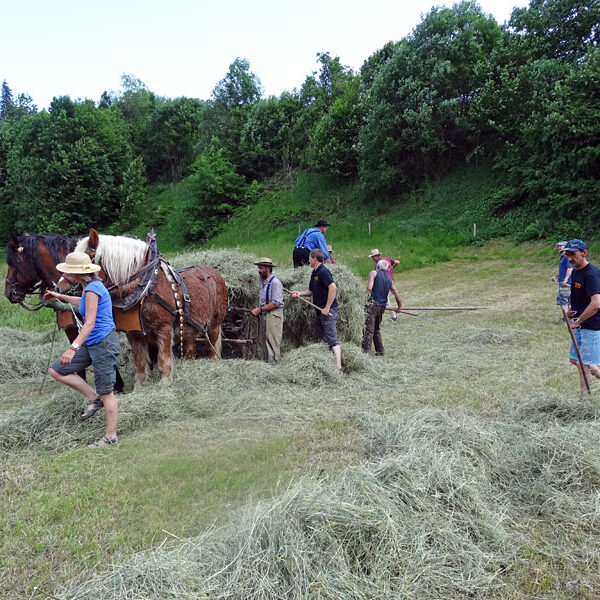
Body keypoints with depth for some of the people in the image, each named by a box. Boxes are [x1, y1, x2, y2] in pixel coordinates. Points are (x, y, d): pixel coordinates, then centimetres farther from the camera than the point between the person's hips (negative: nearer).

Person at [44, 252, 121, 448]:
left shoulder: (93, 288, -18)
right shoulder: (91, 287, 11)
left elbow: (90, 323, -26)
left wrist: (73, 347, -33)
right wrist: (60, 296, 43)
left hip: (103, 342, -10)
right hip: (91, 344, 10)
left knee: (106, 392, -1)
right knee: (56, 371, 7)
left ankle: (111, 437, 11)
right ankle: (93, 398, 13)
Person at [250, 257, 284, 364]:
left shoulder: (275, 283, -14)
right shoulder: (262, 281, 13)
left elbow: (276, 303, -20)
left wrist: (260, 309, -17)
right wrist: (257, 308, 5)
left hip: (273, 315, -9)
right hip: (263, 315, 9)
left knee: (272, 342, -3)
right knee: (261, 341, 11)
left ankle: (272, 362, 3)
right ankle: (262, 361, 18)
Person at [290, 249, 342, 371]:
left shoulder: (323, 272, -15)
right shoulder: (314, 273, 16)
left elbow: (333, 288, -25)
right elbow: (312, 291, 26)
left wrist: (327, 308, -23)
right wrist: (299, 293, 9)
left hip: (328, 310, -10)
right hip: (319, 310, 10)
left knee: (332, 340, -13)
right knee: (318, 339, 14)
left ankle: (338, 367, -15)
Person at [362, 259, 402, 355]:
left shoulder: (374, 273, 0)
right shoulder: (389, 278, 16)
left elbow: (369, 288, -15)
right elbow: (396, 294, 17)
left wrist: (370, 295, 3)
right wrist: (399, 306, 30)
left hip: (373, 304, -6)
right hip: (382, 306, 6)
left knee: (368, 330, -8)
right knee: (376, 329, 19)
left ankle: (365, 351, -13)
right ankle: (380, 351, 19)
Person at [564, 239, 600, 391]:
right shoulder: (575, 272, 10)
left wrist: (577, 321, -22)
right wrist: (572, 310, 7)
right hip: (580, 326, 10)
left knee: (584, 364, -3)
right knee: (574, 359, 17)